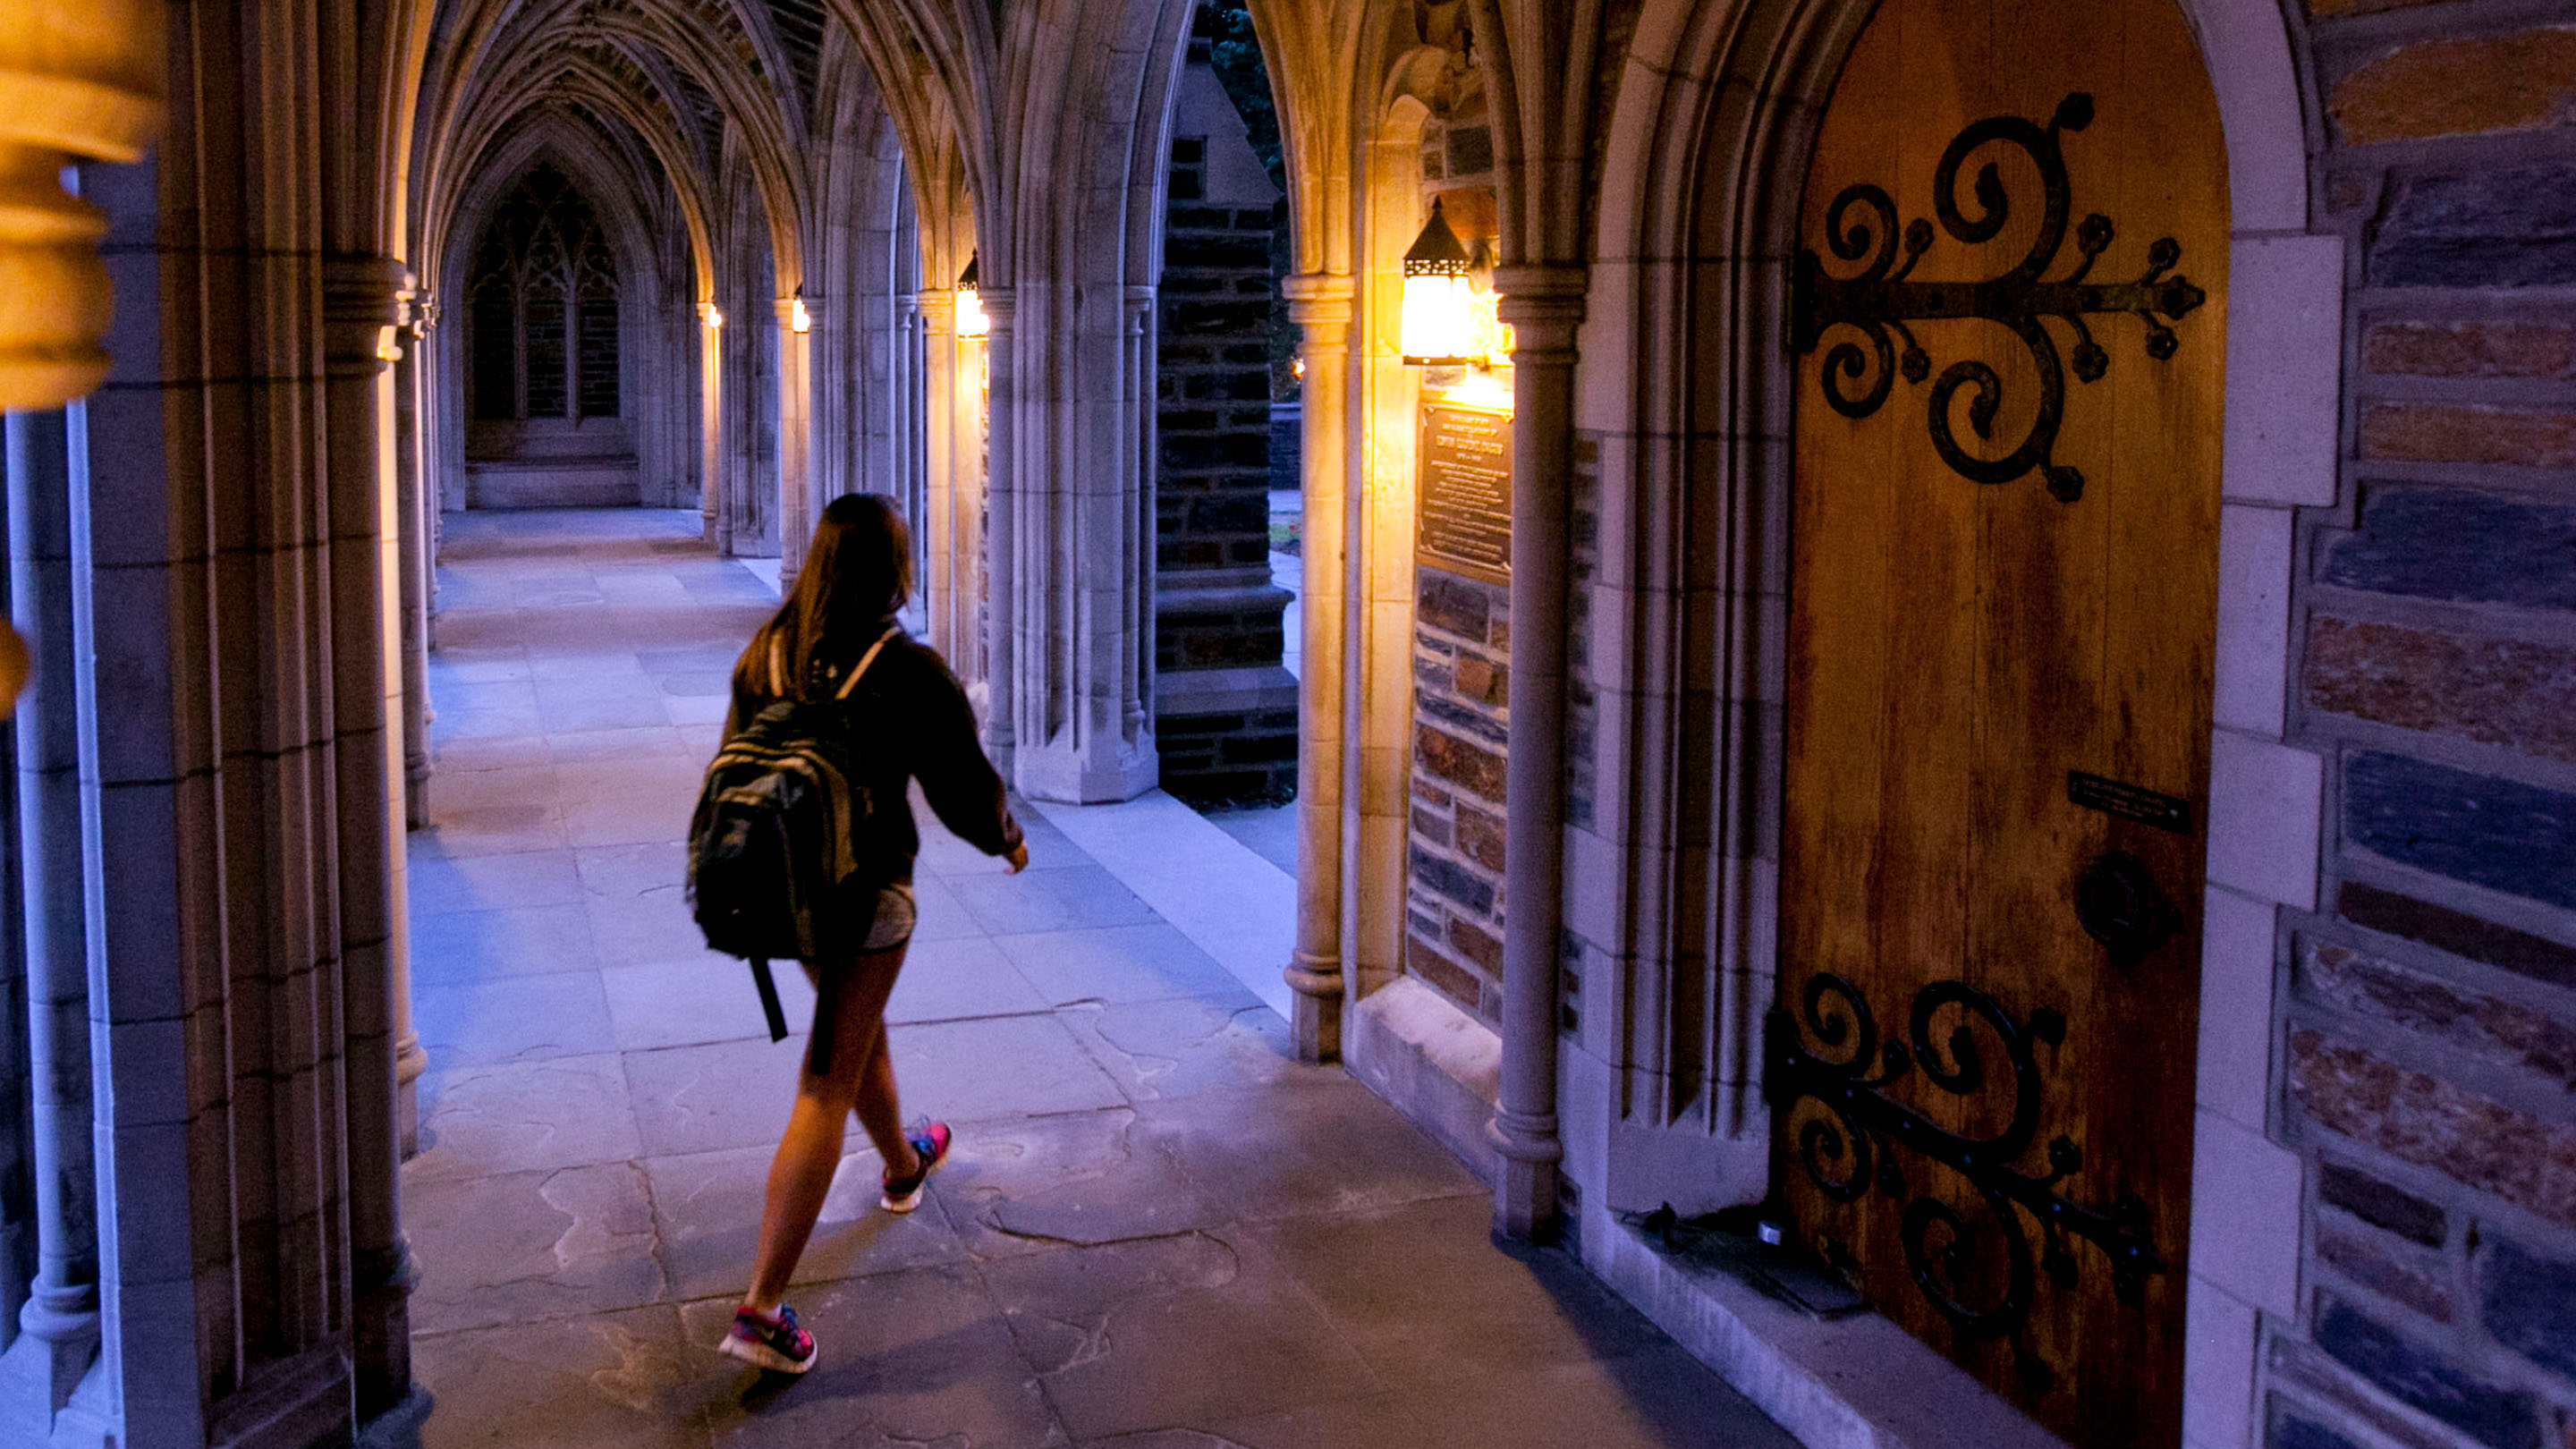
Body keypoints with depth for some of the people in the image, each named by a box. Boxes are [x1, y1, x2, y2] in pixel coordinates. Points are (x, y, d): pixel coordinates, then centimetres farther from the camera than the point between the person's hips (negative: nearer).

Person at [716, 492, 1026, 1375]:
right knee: (827, 1086, -3)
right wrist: (1007, 840, 13)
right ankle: (762, 1308, -5)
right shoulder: (908, 671, -18)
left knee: (862, 1032, 30)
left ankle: (904, 1166, 57)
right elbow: (963, 785, -9)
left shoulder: (766, 653, -2)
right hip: (866, 890, -6)